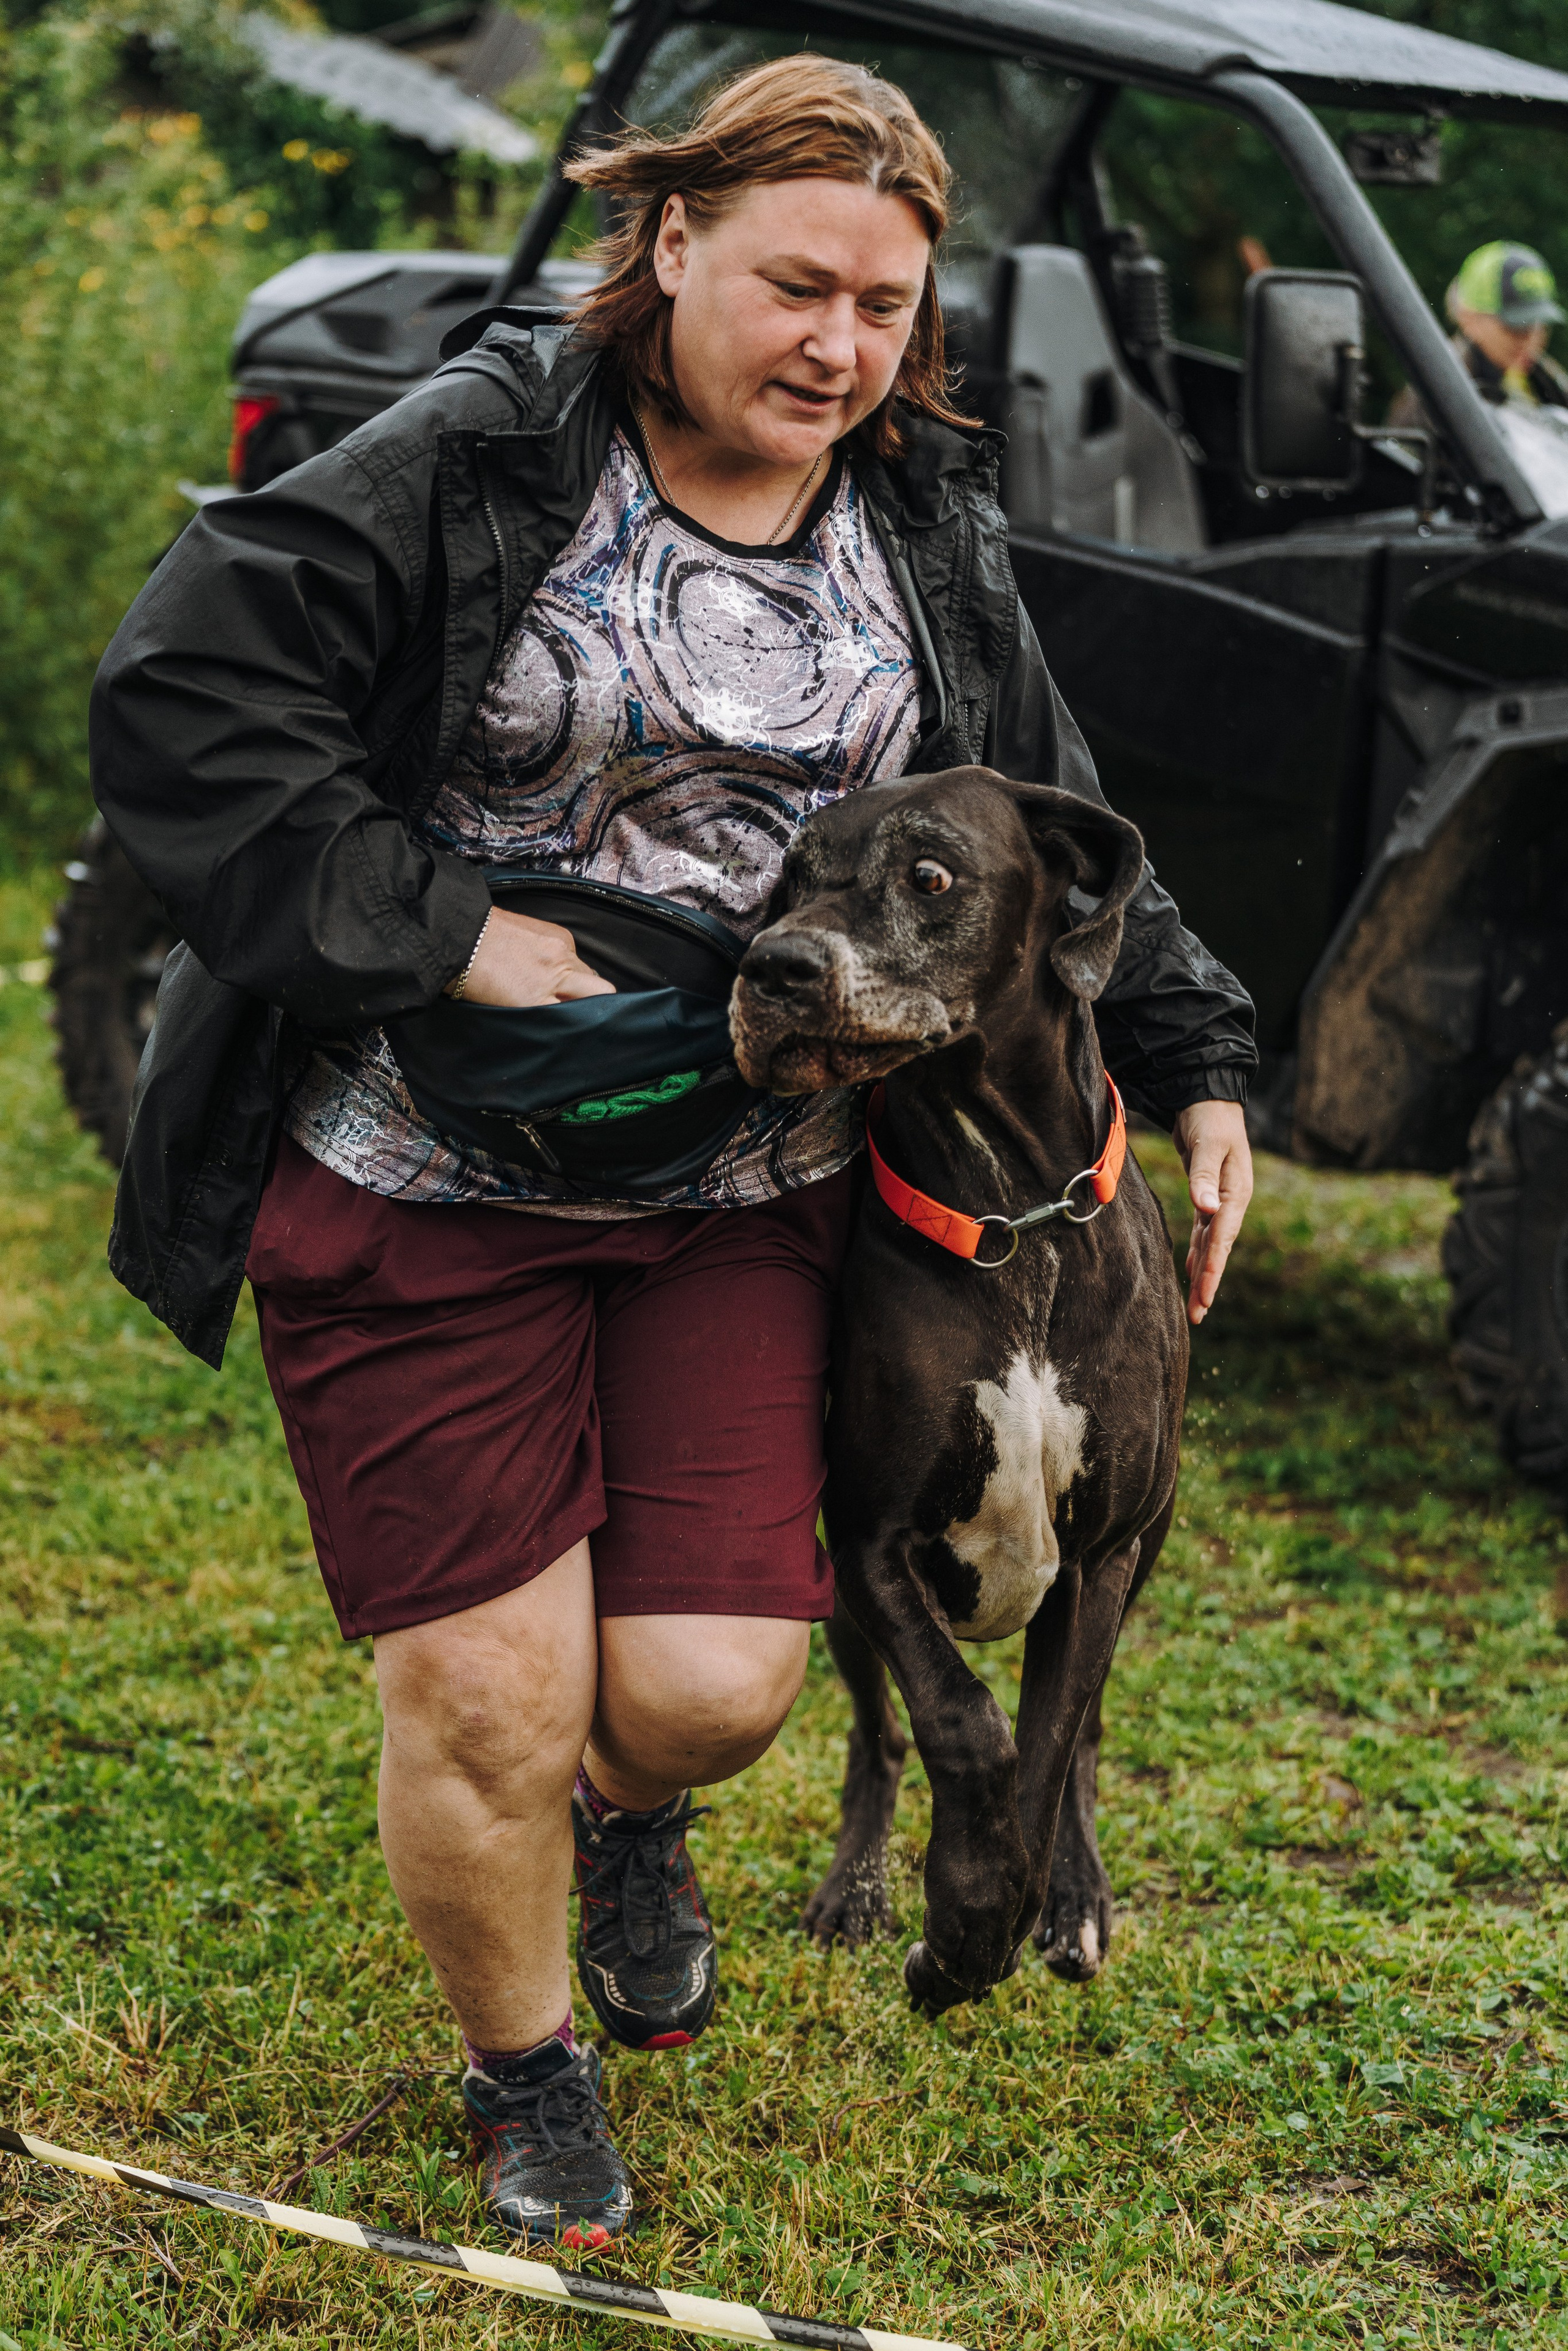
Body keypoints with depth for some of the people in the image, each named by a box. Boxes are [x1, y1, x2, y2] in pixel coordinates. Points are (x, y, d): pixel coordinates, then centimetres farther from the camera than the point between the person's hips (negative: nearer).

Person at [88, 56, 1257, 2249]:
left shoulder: (930, 535, 6)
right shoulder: (478, 463, -11)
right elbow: (178, 702, -16)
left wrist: (1194, 1068, 14)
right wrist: (444, 933, -20)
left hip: (750, 1198, 4)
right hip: (426, 1184, -4)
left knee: (712, 1688, -1)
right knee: (490, 1708, -1)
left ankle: (629, 1820, 39)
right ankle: (526, 2078, 29)